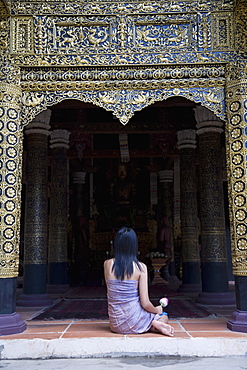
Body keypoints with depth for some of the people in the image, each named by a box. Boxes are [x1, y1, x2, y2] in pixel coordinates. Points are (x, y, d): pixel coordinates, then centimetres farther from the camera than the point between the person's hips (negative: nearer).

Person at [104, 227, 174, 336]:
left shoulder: (107, 264, -5)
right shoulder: (140, 267, -12)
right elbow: (145, 303, -11)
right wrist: (157, 310, 9)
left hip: (116, 325, 4)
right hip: (134, 324, -3)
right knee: (164, 317, 29)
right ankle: (156, 324, -2)